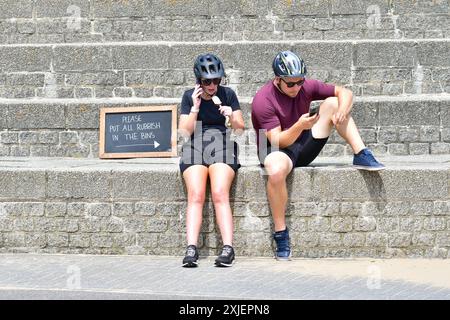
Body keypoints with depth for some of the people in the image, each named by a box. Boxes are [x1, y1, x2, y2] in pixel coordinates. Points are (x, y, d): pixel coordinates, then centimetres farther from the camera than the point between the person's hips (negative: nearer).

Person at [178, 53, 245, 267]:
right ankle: (191, 248, -32)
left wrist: (232, 117, -10)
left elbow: (240, 129, 11)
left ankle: (228, 248, -31)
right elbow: (184, 132, 6)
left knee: (220, 194, -25)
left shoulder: (228, 95, 11)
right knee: (195, 195, -24)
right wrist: (195, 107, -4)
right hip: (194, 146, 1)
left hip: (222, 145, -1)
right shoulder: (189, 97, 12)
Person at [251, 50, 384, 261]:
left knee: (332, 103, -5)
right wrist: (299, 126, -40)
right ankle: (280, 234, -31)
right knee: (277, 170, -43)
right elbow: (278, 140, -23)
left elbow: (344, 92, 0)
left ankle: (361, 156, -10)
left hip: (303, 147, 6)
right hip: (276, 150, -6)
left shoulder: (305, 87, -2)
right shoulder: (263, 100, -18)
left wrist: (342, 110, -22)